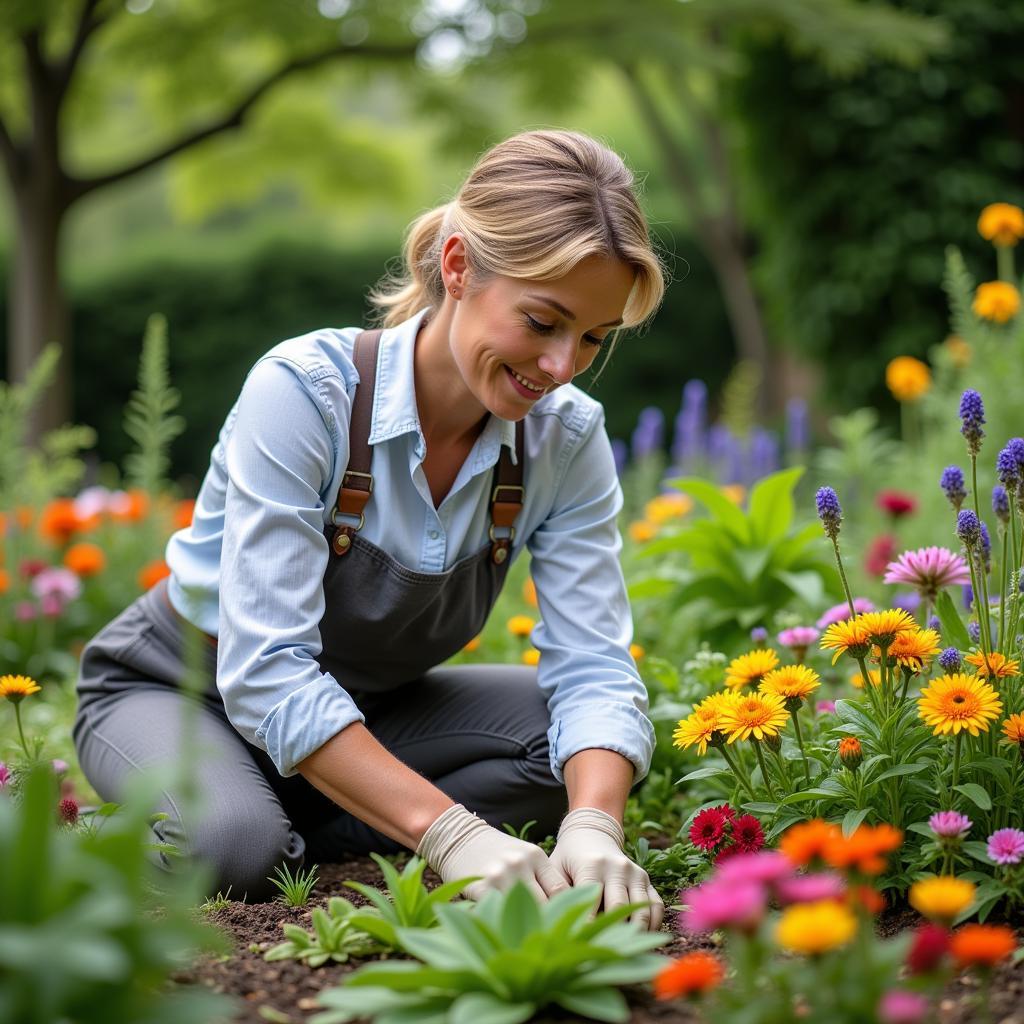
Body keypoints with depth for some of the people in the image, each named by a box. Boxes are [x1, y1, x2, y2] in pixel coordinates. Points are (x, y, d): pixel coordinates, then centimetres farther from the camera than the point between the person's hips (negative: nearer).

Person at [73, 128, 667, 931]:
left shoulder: (568, 437, -16)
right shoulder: (305, 391, -31)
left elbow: (594, 668, -21)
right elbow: (268, 674, -37)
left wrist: (593, 828, -43)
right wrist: (451, 833, -46)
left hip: (365, 707, 5)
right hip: (176, 689, -4)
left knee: (597, 737, -19)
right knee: (234, 848, -37)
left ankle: (300, 845, -12)